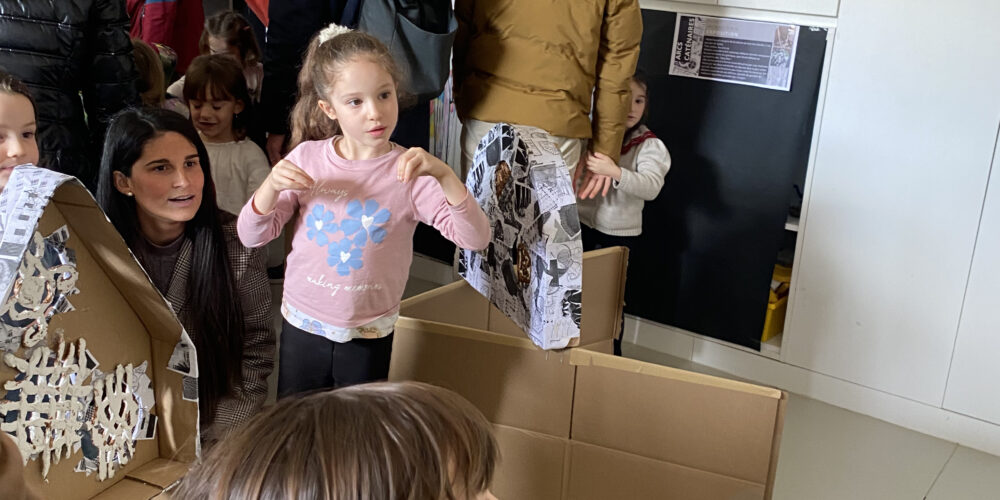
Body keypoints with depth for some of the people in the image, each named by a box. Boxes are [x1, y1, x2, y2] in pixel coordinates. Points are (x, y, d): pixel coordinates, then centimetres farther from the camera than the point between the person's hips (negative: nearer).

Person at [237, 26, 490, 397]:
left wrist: (444, 174, -36)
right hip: (302, 326, 2)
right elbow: (251, 236, -4)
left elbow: (476, 239, -22)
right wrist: (271, 186, -23)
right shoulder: (307, 157, -9)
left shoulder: (409, 172, -15)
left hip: (369, 337, -1)